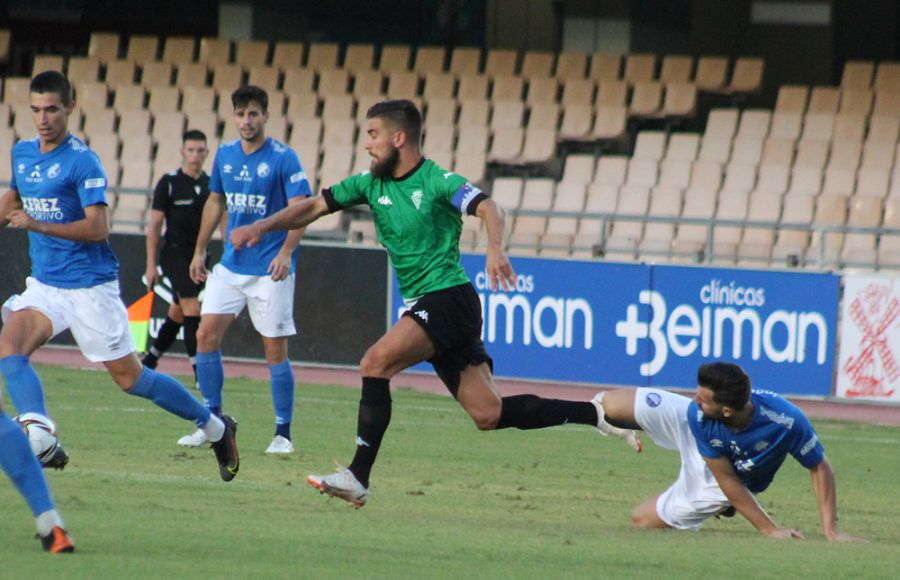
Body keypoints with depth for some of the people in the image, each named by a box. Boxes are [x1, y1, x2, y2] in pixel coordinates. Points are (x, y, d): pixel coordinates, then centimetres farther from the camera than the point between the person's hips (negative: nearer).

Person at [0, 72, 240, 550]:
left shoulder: (82, 162, -15)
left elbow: (97, 228, -22)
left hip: (90, 286, -6)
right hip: (44, 285, 6)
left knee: (130, 378, 1)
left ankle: (215, 427, 20)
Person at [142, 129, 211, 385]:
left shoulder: (211, 185, 7)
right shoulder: (168, 183, -5)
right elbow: (154, 224, -4)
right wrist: (151, 265, -7)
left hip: (199, 256, 5)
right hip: (175, 255, -5)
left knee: (177, 314, 13)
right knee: (192, 310, -15)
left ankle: (149, 362, 29)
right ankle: (200, 372, -17)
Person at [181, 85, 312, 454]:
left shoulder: (283, 159, -9)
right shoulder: (225, 155, 8)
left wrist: (286, 252, -26)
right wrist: (200, 250, 17)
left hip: (269, 271, -5)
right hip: (230, 266, 5)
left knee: (275, 348, -3)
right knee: (206, 334, -3)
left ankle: (283, 433, 5)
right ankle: (213, 421, 9)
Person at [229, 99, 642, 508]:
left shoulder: (437, 181, -9)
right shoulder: (371, 184, 13)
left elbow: (487, 208, -24)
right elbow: (315, 207, 14)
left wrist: (495, 248, -43)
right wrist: (262, 227, 2)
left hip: (448, 299, -8)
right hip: (424, 306, 8)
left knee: (375, 364, -22)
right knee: (488, 415, 3)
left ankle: (357, 478, -23)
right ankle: (597, 415, 13)